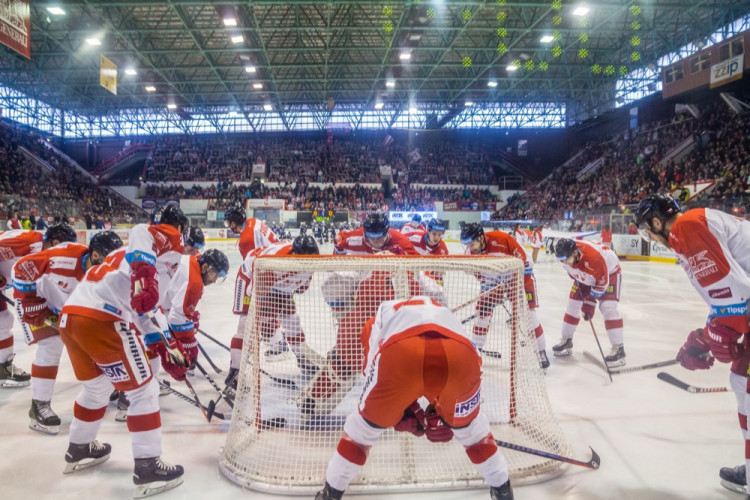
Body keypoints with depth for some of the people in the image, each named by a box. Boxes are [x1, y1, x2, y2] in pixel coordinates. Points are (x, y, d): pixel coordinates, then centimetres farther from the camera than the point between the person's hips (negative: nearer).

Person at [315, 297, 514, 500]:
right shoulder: (445, 314, 47)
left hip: (400, 353, -2)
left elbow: (374, 372, 29)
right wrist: (442, 414, 39)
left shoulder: (384, 311, 40)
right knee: (469, 424, 34)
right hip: (458, 355, 2)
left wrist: (406, 414, 31)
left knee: (368, 421, 26)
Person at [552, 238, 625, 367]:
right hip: (585, 276, 6)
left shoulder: (594, 258, -42)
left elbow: (601, 283, -29)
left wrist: (590, 302, -24)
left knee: (607, 307, -20)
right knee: (573, 303, 4)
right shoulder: (566, 254, -24)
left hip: (609, 271, -6)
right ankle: (566, 341, 18)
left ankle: (618, 349, -15)